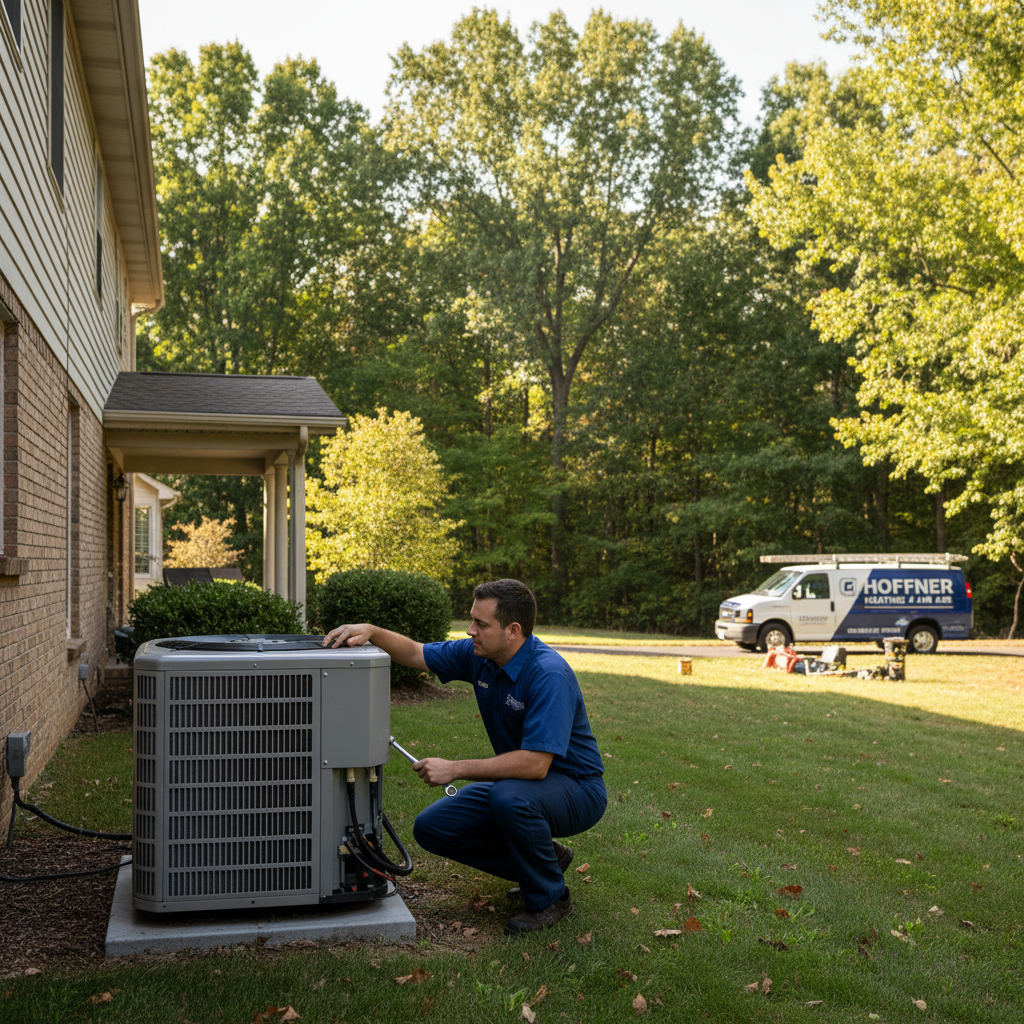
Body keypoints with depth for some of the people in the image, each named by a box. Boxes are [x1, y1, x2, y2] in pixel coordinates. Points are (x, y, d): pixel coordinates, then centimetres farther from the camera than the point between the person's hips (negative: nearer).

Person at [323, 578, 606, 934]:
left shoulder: (549, 674, -29)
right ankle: (545, 858, 12)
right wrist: (371, 632, -12)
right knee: (431, 827, -2)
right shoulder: (480, 655, -4)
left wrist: (455, 769, -30)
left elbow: (535, 764, -35)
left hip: (576, 788, -8)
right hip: (514, 782, 8)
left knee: (510, 797, -38)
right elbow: (414, 653, 8)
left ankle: (549, 897, -11)